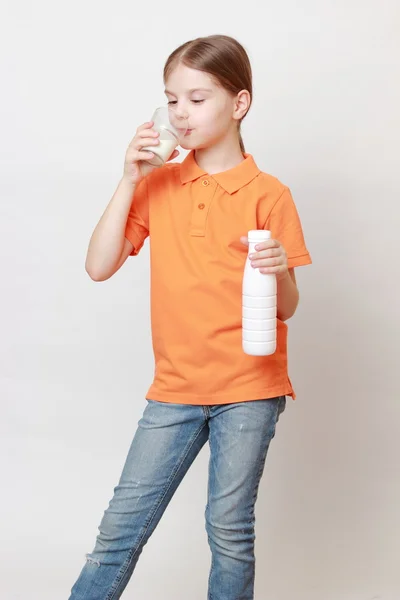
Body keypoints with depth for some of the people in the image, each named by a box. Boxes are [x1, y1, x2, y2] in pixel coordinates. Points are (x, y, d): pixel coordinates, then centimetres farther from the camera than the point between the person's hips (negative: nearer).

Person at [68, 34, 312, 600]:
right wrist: (129, 180, -9)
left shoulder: (267, 195, -4)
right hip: (175, 385, 3)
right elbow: (98, 267, -4)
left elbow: (287, 307, -2)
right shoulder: (158, 184, 5)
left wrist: (278, 272, -25)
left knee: (230, 529, 6)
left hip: (249, 388, -2)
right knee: (122, 525, 5)